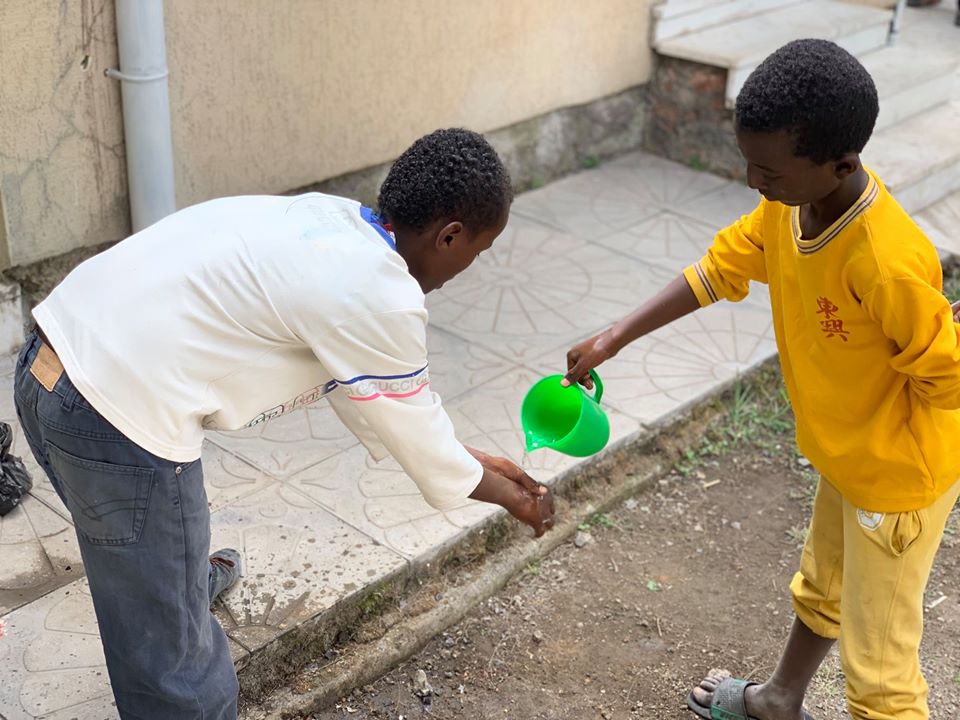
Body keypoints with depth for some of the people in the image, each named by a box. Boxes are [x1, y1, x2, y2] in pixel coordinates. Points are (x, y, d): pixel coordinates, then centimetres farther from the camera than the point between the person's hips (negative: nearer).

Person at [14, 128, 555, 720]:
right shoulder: (379, 296, -15)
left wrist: (469, 461, 30)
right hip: (121, 416, -10)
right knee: (172, 657, 7)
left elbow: (382, 399, 22)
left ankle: (191, 578, 70)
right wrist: (509, 495, 19)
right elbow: (416, 429, 1)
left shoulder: (331, 222, 11)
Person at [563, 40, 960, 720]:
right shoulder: (788, 203, -14)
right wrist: (614, 338, -2)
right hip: (843, 460, 8)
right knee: (820, 590, 32)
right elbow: (719, 269, 0)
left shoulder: (888, 265, -38)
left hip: (899, 480, -8)